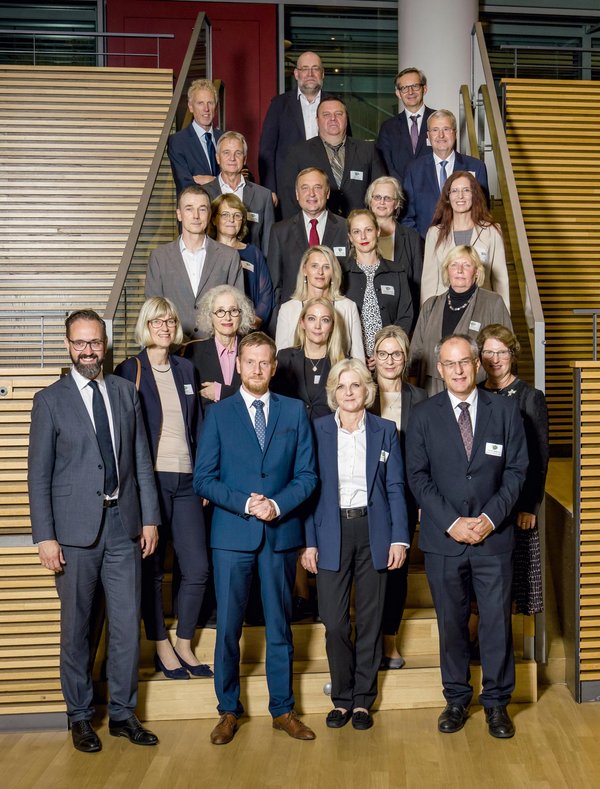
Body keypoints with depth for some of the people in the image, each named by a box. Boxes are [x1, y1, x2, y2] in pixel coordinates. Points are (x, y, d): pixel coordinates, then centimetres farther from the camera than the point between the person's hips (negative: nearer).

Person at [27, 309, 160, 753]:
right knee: (76, 629, 8)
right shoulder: (50, 400, -1)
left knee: (128, 625, 7)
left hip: (124, 525, 3)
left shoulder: (126, 392, 8)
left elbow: (142, 461, 9)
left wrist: (150, 519, 5)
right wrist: (45, 537, -7)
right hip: (75, 530, -2)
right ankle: (81, 716, 25)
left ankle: (123, 713, 23)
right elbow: (38, 475, -2)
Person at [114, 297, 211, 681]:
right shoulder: (130, 370, 0)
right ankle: (162, 648, 20)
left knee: (198, 568, 2)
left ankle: (184, 645, 20)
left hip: (186, 481, 4)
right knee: (152, 569, 5)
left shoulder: (186, 369, 13)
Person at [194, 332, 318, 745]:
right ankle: (229, 711, 20)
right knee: (228, 626, 5)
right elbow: (204, 478, -1)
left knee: (280, 625, 10)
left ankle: (283, 710, 23)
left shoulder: (295, 411, 6)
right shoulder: (218, 414, 3)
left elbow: (307, 474, 3)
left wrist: (278, 505, -13)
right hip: (232, 534, -1)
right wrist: (245, 504, -13)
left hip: (282, 532, 1)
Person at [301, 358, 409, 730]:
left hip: (373, 532, 1)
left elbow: (395, 488, 4)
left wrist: (399, 538, -4)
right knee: (334, 621, -2)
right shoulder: (318, 430, 3)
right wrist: (309, 542, -4)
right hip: (332, 532, -1)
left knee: (371, 619, 7)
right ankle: (342, 698, 17)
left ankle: (363, 699, 21)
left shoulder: (385, 431, 5)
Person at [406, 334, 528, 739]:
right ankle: (457, 699, 25)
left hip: (494, 536, 0)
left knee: (497, 622, 4)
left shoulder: (506, 410, 3)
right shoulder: (424, 415, 3)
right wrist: (451, 522, -10)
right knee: (451, 624, 10)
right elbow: (418, 476, 0)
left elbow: (517, 469, 1)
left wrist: (491, 517, -10)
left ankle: (497, 702, 21)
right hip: (443, 538, 0)